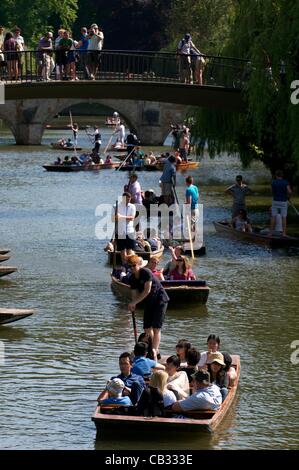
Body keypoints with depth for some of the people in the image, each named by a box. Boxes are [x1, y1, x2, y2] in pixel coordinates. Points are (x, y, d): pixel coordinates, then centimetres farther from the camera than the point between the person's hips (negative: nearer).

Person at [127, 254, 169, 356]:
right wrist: (133, 305, -19)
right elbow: (135, 293, 1)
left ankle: (154, 351, -16)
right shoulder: (132, 279, 0)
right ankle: (155, 350, 17)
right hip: (149, 302, 8)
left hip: (160, 300, -8)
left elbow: (147, 291, -26)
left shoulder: (146, 272, -22)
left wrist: (134, 302, -25)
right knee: (147, 328, 7)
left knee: (156, 328, -13)